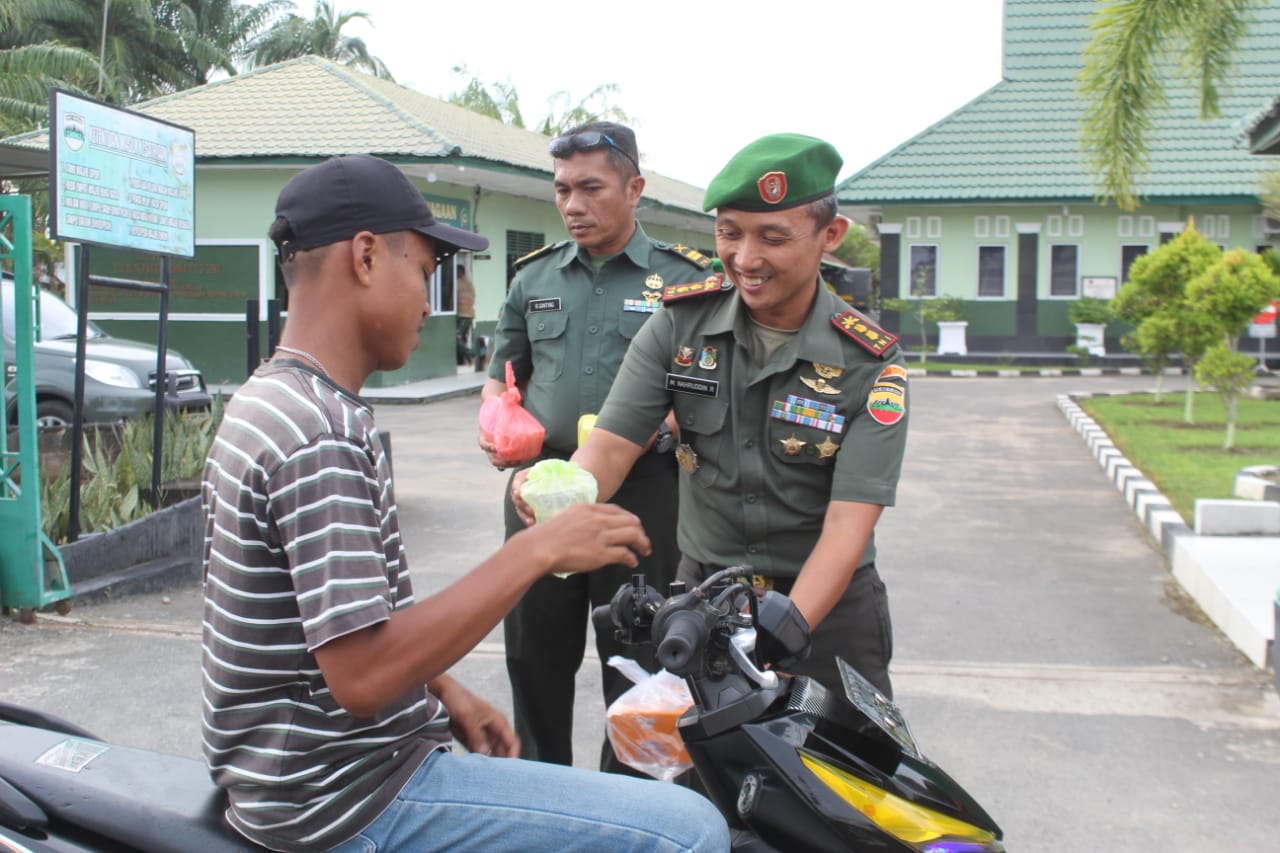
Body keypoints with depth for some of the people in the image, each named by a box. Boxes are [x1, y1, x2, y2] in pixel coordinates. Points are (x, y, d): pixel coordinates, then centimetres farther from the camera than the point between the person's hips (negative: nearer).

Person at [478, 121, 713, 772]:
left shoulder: (683, 278, 1)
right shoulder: (534, 276, 14)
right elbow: (503, 372, 21)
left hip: (641, 492, -4)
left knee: (636, 662, 4)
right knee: (534, 654, 12)